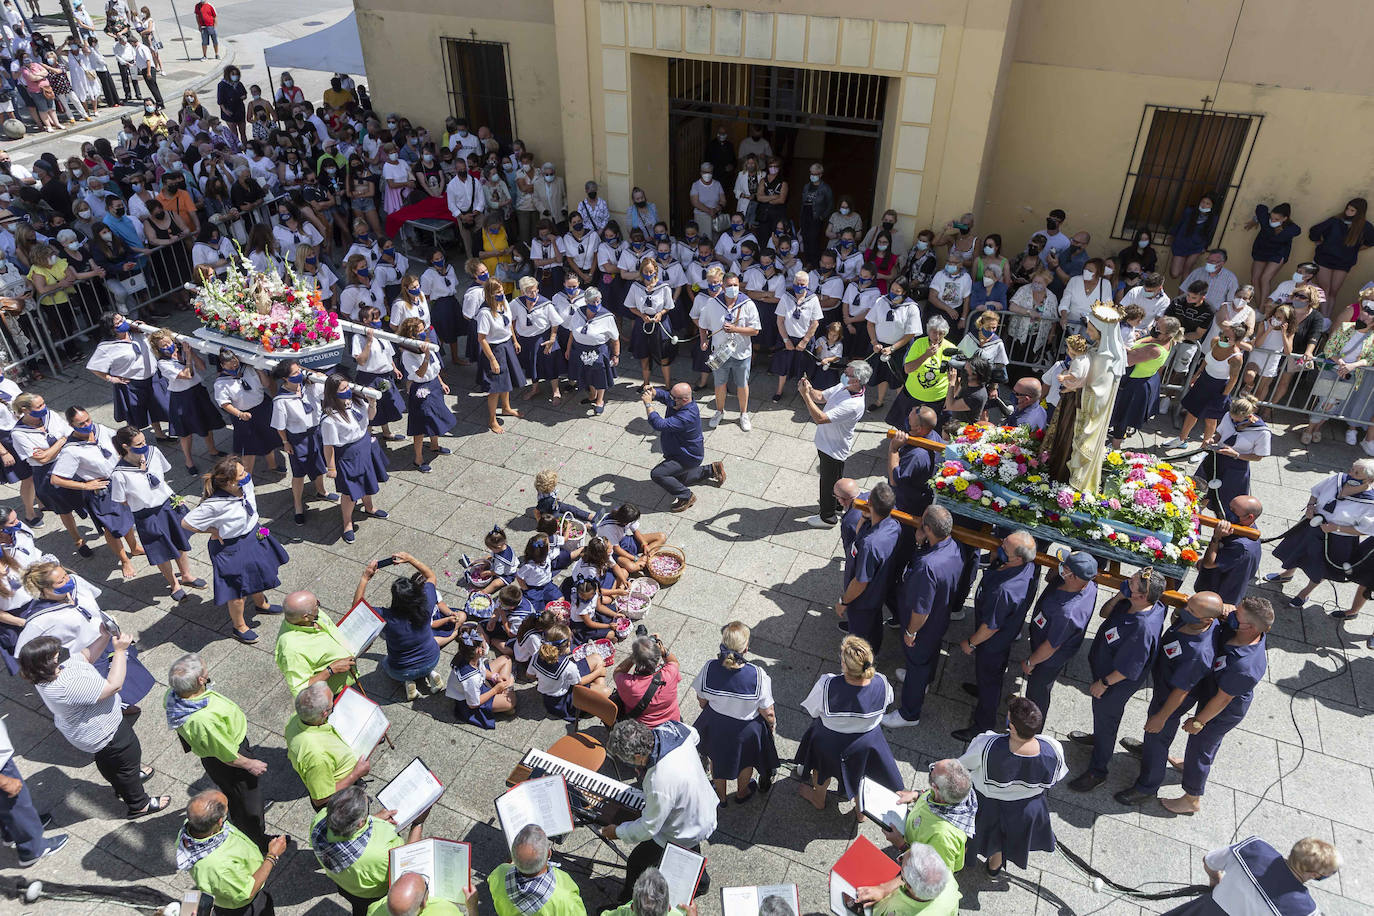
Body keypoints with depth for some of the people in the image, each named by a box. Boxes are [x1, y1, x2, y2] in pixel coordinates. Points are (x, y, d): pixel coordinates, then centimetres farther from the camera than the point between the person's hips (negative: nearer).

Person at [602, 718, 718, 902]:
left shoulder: (659, 785, -44)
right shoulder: (671, 728, -25)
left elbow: (649, 828, -26)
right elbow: (695, 736, 2)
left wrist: (618, 832, -8)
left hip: (683, 835, -7)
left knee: (636, 863, 16)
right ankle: (700, 882, 62)